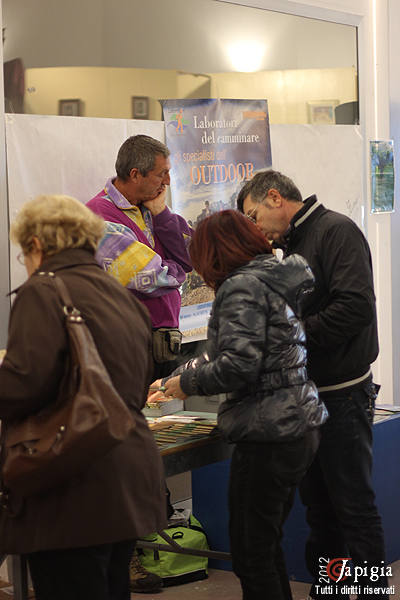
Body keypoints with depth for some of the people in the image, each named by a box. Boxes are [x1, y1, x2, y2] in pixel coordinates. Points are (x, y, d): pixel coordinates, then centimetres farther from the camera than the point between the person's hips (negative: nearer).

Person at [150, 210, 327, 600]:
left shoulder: (241, 287, -13)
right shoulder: (274, 281, 16)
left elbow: (239, 364, -24)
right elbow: (221, 350, 25)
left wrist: (187, 383, -8)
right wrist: (173, 379, 27)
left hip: (268, 436, -10)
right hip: (300, 427, 10)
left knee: (251, 557, 0)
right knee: (267, 547, 20)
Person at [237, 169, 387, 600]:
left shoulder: (336, 231, -11)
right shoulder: (290, 245, 16)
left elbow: (356, 307, -23)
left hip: (342, 394, -9)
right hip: (306, 394, 9)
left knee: (354, 504, -2)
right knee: (318, 503, 14)